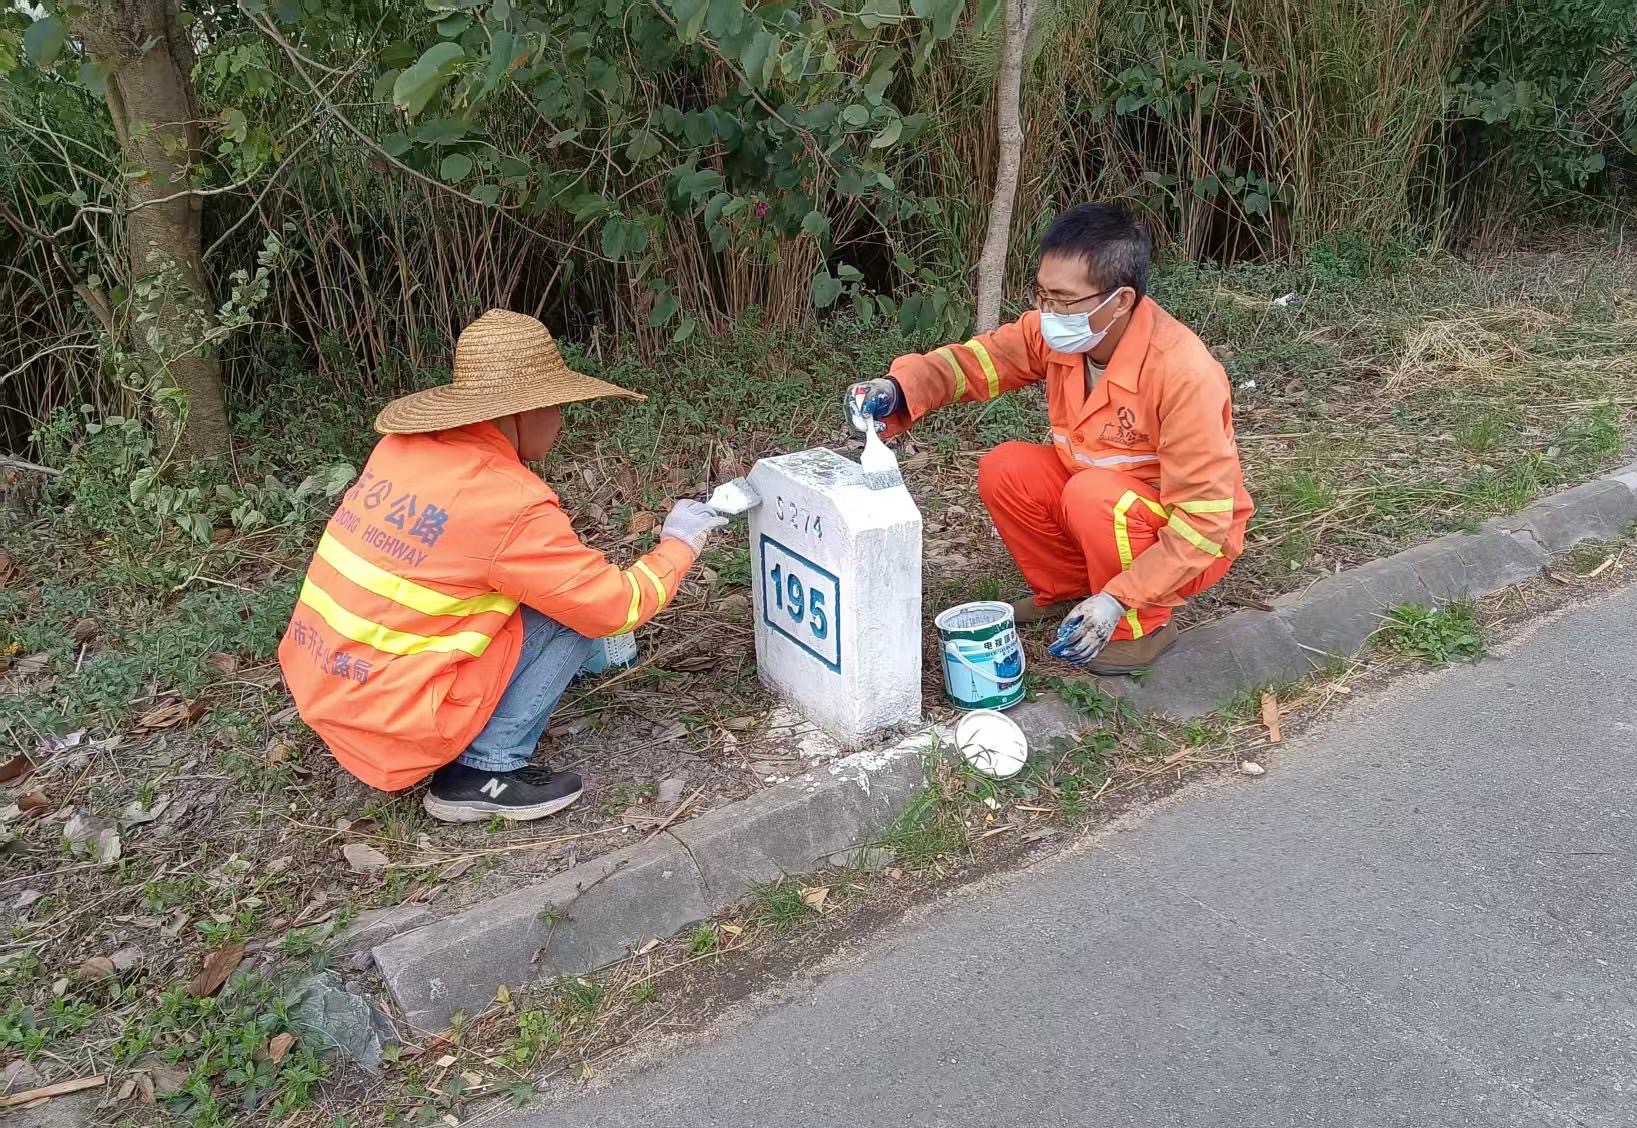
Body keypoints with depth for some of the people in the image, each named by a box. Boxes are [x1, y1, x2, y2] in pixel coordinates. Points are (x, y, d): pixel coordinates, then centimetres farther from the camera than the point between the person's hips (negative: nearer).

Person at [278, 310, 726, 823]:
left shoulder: (403, 447, 0)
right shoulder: (511, 504, -21)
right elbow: (614, 607, -11)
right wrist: (679, 543, 4)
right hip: (388, 720, -8)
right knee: (572, 614, -3)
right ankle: (483, 772, -1)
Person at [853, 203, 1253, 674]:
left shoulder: (1183, 372, -33)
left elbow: (1202, 520, -30)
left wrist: (1119, 599, -34)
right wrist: (899, 388, -33)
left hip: (1188, 541, -6)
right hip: (1104, 507, 6)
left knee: (1094, 495, -33)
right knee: (1004, 470, -11)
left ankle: (1141, 626, -9)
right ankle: (1064, 591, 10)